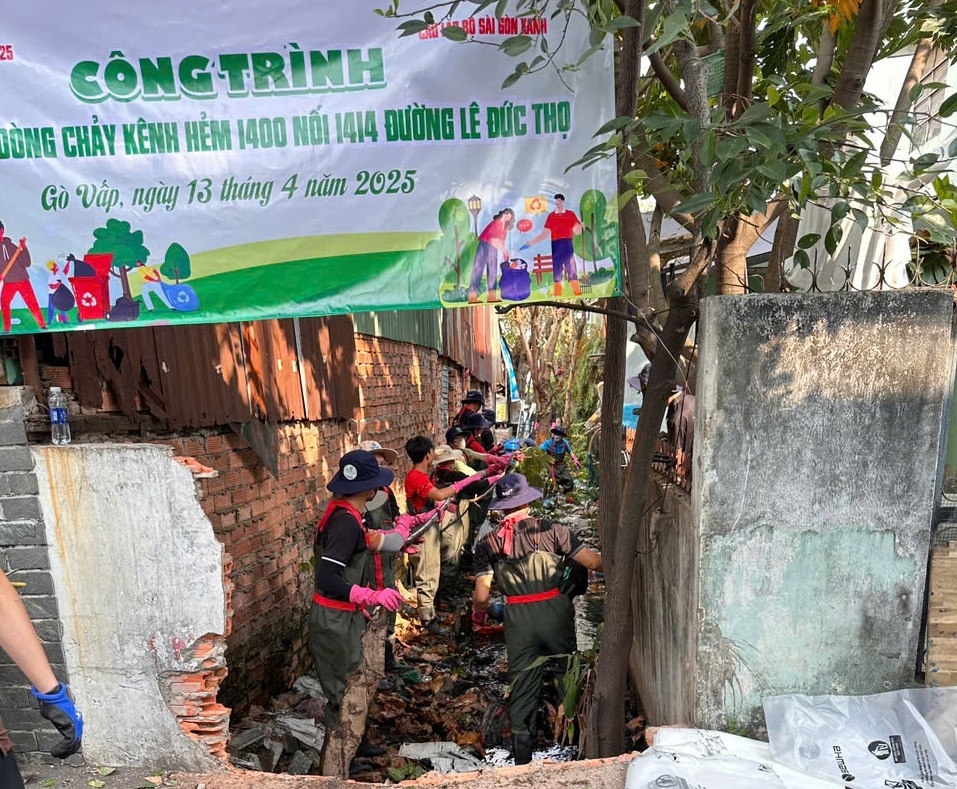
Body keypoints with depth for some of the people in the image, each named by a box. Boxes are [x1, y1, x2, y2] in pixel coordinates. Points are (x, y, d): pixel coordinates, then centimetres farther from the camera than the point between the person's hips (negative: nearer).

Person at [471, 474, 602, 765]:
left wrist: (478, 615, 16)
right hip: (554, 610, -1)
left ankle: (522, 757, 21)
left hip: (518, 619, 1)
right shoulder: (550, 530, -8)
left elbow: (481, 595, -6)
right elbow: (592, 561, -9)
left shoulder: (488, 543, -2)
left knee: (522, 686, 14)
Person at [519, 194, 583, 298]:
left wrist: (580, 226, -17)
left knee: (572, 271, -4)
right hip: (556, 246, 2)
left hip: (568, 245, -1)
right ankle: (557, 295, 1)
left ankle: (578, 295, -5)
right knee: (556, 273, 0)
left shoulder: (571, 214, 8)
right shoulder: (551, 216, 11)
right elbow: (544, 234, 11)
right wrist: (530, 243, 4)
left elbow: (577, 232, 5)